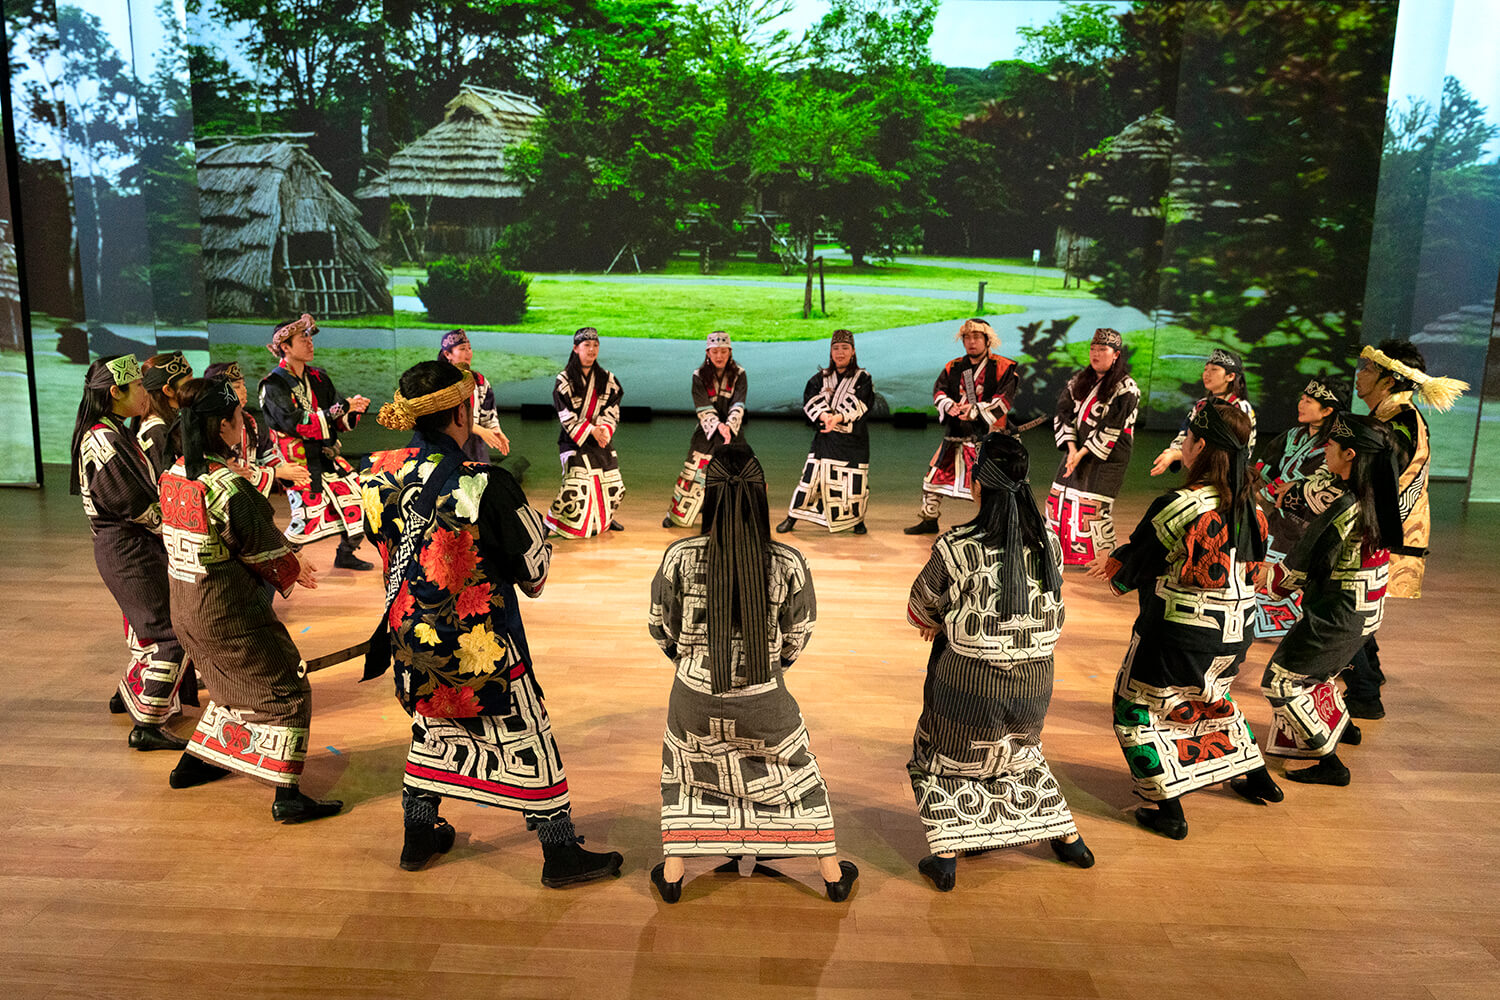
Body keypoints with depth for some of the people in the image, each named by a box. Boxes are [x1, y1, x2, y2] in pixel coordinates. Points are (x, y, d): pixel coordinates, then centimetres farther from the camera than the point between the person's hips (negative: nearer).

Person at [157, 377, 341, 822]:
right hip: (229, 613, -9)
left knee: (235, 688, 28)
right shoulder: (229, 487, -24)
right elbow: (264, 549, -14)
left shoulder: (173, 476, 1)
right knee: (288, 692, 2)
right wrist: (295, 570, 6)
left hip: (186, 608, 9)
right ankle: (287, 797, 3)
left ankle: (192, 764, 39)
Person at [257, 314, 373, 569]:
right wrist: (341, 409, -28)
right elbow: (298, 424, -24)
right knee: (310, 517, -8)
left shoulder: (318, 378, 10)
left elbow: (341, 422, 8)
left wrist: (354, 409, -14)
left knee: (357, 497, 3)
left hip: (328, 457, 7)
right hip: (299, 461, -7)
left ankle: (345, 555, 22)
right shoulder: (274, 385, -11)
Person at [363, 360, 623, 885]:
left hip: (409, 639, 6)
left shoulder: (379, 475, -6)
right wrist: (532, 518, 6)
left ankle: (419, 833, 40)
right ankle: (560, 851, 20)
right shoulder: (486, 484, -24)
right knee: (525, 739, 9)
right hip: (480, 647, -6)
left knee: (432, 727, 28)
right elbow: (534, 573, -13)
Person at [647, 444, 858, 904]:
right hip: (764, 699, 0)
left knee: (683, 771, 28)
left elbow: (662, 628, -3)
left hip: (695, 699, 0)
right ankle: (833, 874, 37)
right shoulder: (787, 564, -18)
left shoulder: (680, 557, -18)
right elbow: (798, 636, -3)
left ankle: (671, 874, 35)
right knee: (799, 773, 23)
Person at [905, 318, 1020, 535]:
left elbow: (1004, 401, -13)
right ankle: (929, 519, 26)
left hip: (987, 436, -5)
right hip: (956, 435, 5)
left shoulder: (1004, 368, -3)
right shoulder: (953, 367, 11)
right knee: (936, 474, 10)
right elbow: (938, 390, 4)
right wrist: (949, 405, -19)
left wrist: (976, 410, -26)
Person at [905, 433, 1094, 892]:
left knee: (943, 758, 20)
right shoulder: (1049, 544, -6)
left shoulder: (955, 548, -19)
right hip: (1034, 679, 4)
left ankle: (946, 858, 16)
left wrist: (941, 625, 23)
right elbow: (1050, 609, 9)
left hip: (969, 681, -4)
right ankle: (1068, 838, 37)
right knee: (1021, 755, 31)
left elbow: (923, 606, -2)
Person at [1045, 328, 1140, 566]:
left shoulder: (1125, 389, -9)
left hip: (1107, 457, -6)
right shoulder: (1079, 380, 10)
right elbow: (1064, 413, 4)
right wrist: (1071, 449, -9)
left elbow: (1111, 429, -15)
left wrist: (1082, 454, -16)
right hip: (1076, 450, 6)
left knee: (1094, 505, -12)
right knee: (1058, 497, 6)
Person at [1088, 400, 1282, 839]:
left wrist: (1113, 568, 14)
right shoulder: (1249, 503, 0)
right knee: (1211, 697, 33)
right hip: (1234, 634, 7)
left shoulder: (1178, 506, -23)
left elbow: (1135, 563, -13)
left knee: (1137, 709, 11)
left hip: (1178, 634, -7)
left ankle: (1169, 810, 10)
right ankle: (1257, 778, 43)